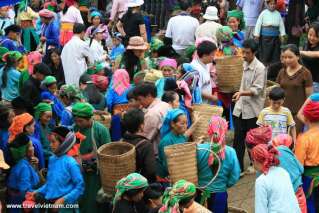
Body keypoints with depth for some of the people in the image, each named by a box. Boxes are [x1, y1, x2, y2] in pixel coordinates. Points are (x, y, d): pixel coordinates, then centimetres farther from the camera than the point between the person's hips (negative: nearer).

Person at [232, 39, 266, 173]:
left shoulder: (260, 68, -15)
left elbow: (257, 90, -20)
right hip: (240, 108, 6)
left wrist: (241, 93, -32)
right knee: (238, 138, 5)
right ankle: (237, 167, 9)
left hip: (253, 109, -6)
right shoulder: (245, 64, 8)